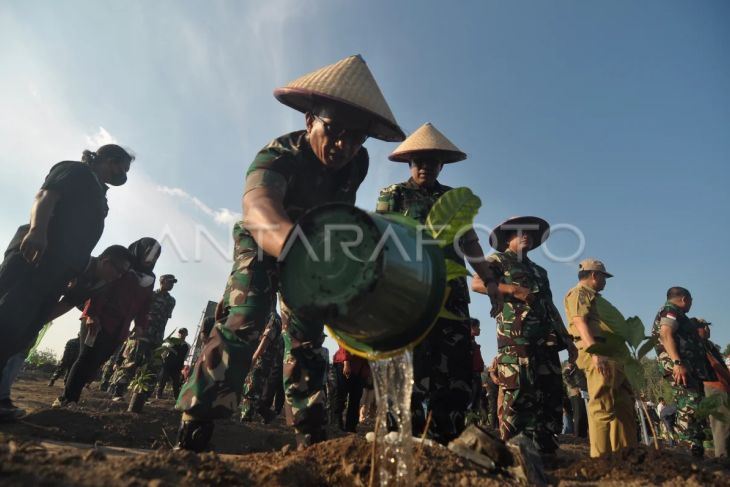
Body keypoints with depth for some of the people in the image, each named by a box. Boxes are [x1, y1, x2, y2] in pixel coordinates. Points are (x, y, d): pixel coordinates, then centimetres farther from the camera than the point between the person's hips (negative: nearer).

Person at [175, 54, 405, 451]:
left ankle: (310, 435, 10)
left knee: (306, 335, 2)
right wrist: (294, 243, -81)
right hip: (261, 243, -4)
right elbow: (256, 205, -59)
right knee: (243, 321, -21)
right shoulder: (279, 155, -36)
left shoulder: (358, 162, -20)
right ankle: (192, 432, -12)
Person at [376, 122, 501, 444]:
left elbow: (470, 244, 20)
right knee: (413, 366, -3)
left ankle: (446, 440, 13)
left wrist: (490, 281, 11)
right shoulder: (393, 195, 9)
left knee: (455, 368, 2)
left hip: (451, 293, 4)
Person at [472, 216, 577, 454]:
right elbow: (477, 283, -9)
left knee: (551, 394, 4)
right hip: (516, 337, -7)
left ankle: (546, 450, 11)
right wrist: (512, 289, -18)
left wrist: (567, 340, 20)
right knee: (518, 394, -11)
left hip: (547, 340, 7)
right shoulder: (499, 260, 9)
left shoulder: (539, 271, 30)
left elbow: (551, 308, 28)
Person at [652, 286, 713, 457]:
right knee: (690, 410, -16)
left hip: (690, 368, 11)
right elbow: (666, 335, -17)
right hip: (681, 367, -11)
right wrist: (678, 363, -25)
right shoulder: (670, 310, -2)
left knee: (696, 410, 8)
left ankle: (695, 452, 10)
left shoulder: (675, 314, 30)